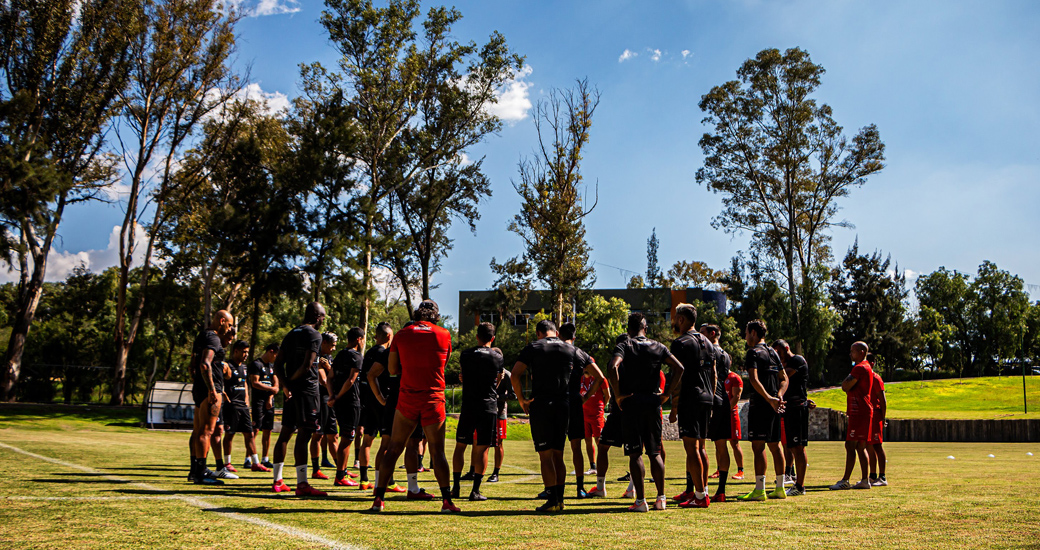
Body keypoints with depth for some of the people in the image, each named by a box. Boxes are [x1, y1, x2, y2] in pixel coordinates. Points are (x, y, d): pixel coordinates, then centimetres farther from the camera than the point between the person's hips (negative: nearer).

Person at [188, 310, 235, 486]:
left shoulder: (200, 337, 19)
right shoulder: (213, 338, -12)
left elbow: (191, 366, 25)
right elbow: (205, 365, -24)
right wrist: (212, 390, -24)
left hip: (199, 388, 10)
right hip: (209, 388, -10)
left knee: (197, 430, 15)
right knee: (206, 431, -9)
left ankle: (195, 469, 23)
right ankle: (200, 473, -10)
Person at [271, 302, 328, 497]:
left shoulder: (290, 335, 17)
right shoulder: (314, 335, -8)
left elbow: (278, 364, 12)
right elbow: (307, 366, -16)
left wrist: (285, 384, 1)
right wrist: (291, 380, -1)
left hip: (292, 391, 8)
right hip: (307, 389, -8)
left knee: (285, 433, 14)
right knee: (304, 435, -11)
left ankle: (277, 481, 21)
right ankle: (302, 484, -13)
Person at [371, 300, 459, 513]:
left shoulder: (401, 334, 3)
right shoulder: (444, 335, 0)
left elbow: (392, 369, 7)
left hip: (407, 398, 1)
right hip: (433, 399, -1)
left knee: (394, 449, 8)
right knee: (437, 451, 4)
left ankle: (379, 499, 7)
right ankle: (447, 501, 3)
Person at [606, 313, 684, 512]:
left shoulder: (624, 346, -2)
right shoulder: (658, 347, 9)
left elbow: (613, 367, -20)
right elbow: (679, 367, -1)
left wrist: (618, 394, -12)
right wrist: (668, 393, 3)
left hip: (632, 402, -3)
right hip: (653, 403, 4)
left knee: (635, 453, 0)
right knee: (655, 452, 12)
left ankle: (641, 500, -2)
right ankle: (661, 498, 13)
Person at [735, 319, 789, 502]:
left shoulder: (753, 352, -7)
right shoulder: (773, 352, 18)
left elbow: (754, 379, -21)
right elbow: (784, 379, 18)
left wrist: (769, 398, -24)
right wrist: (778, 397, 5)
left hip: (760, 405, -8)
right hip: (774, 405, 8)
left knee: (758, 446, -8)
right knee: (774, 446, 12)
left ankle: (759, 490, -11)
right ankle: (780, 488, 17)